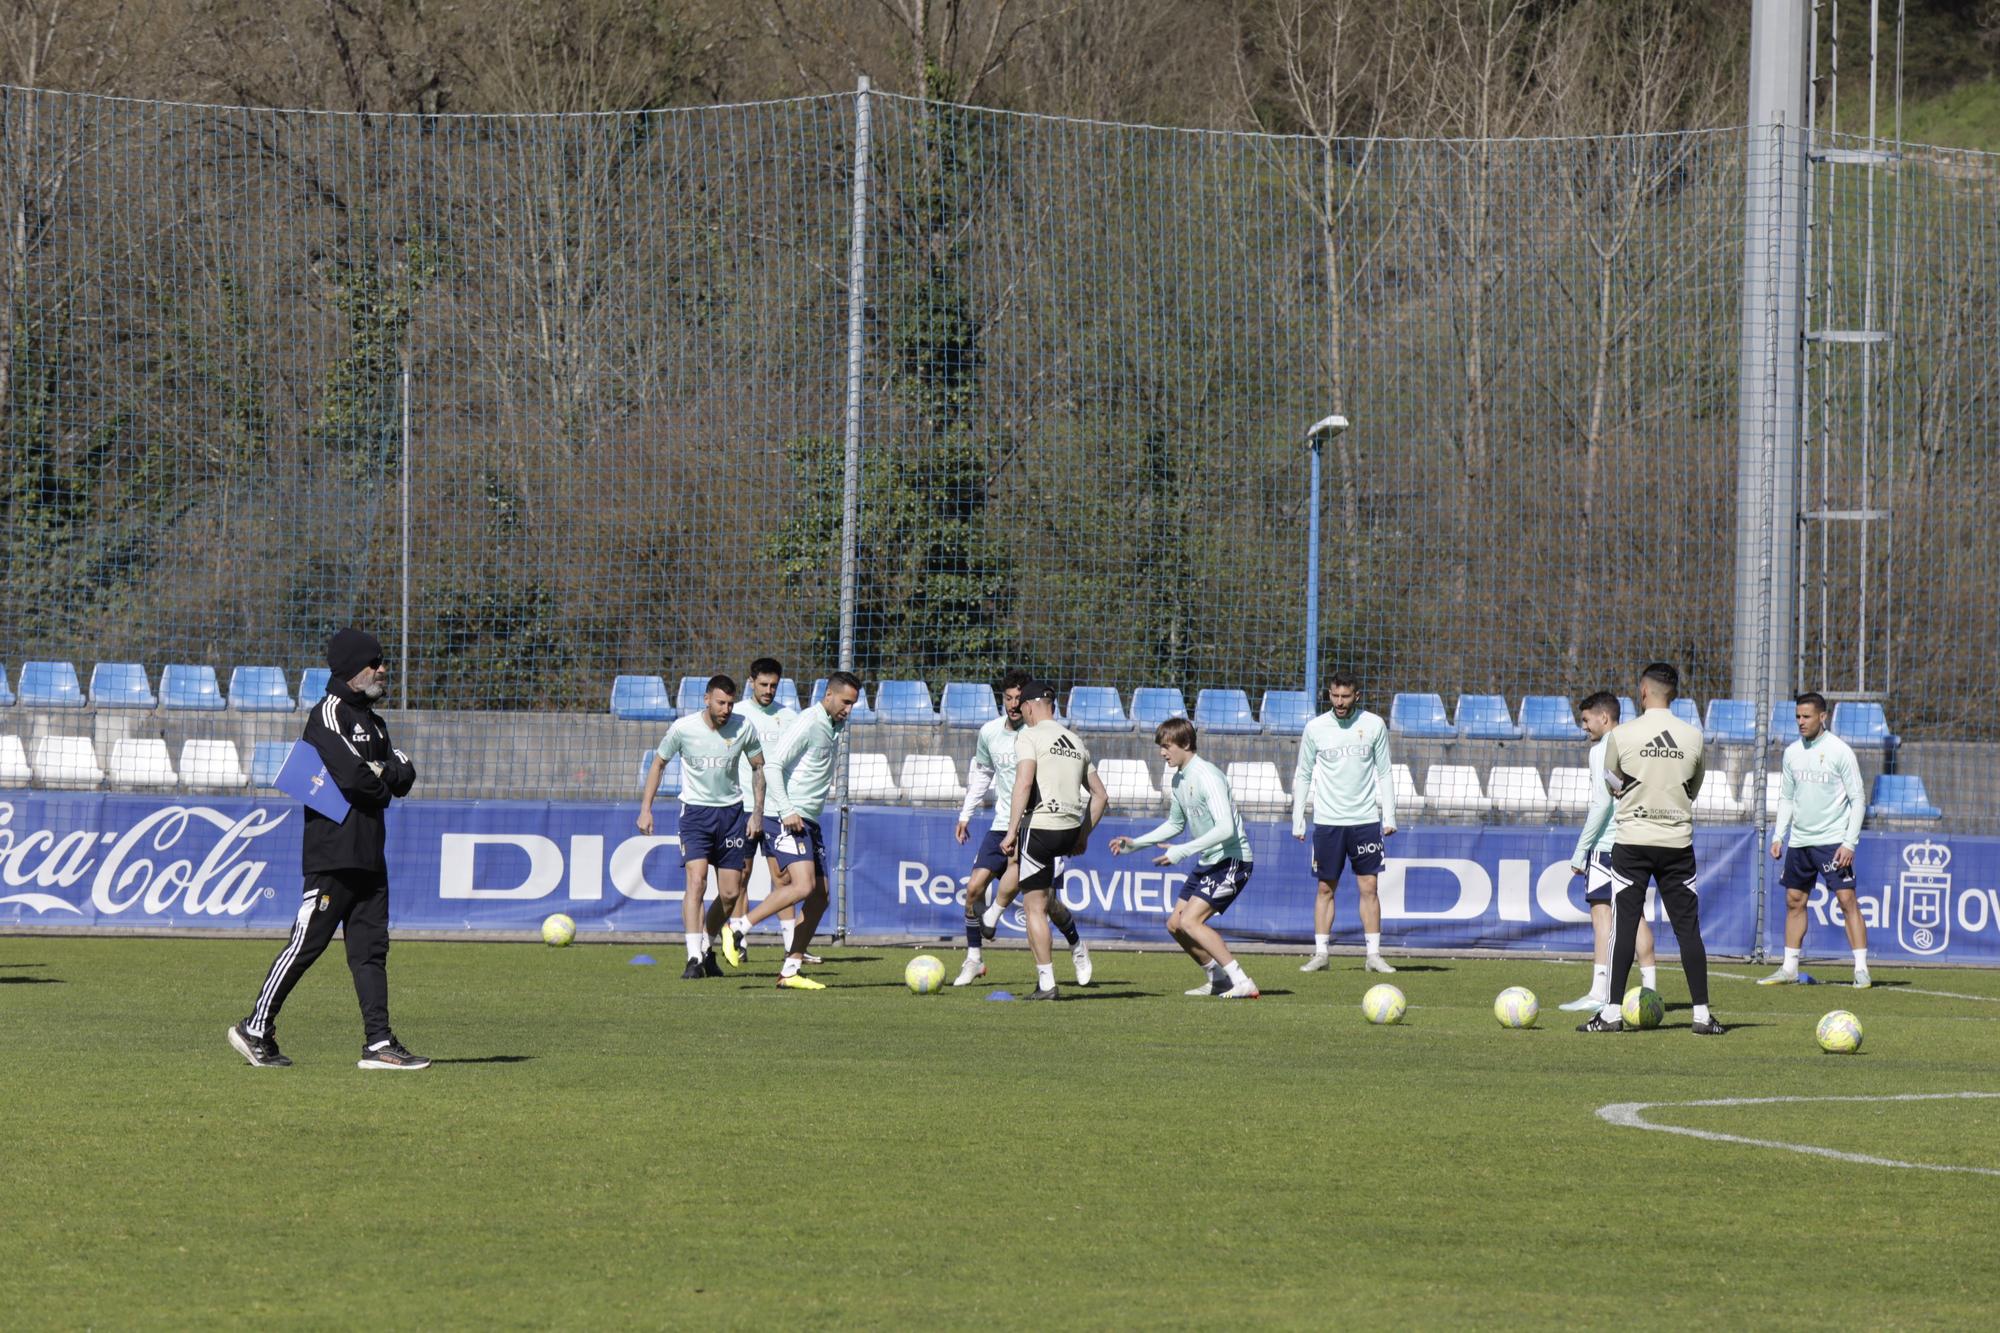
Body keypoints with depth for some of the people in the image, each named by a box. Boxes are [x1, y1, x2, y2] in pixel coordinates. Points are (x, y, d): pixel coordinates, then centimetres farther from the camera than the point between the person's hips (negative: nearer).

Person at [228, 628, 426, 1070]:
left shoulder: (372, 721, 21)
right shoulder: (329, 714, -8)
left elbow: (403, 781, 15)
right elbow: (353, 777, -20)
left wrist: (387, 772, -7)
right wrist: (390, 771, -1)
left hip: (370, 856, 9)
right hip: (333, 852, -9)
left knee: (371, 948, 4)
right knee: (307, 944, -7)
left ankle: (379, 1043, 2)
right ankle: (256, 1029, 2)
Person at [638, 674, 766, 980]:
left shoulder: (744, 728, -5)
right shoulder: (683, 729, -10)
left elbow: (758, 768, 9)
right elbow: (658, 764, 4)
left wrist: (757, 813, 3)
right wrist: (646, 809, 0)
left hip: (731, 811, 3)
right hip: (695, 813, -3)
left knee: (730, 893, 2)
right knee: (696, 882, -20)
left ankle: (707, 948, 25)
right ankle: (694, 959, -22)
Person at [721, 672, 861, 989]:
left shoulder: (834, 727, 17)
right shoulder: (807, 724, -12)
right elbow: (772, 767, -17)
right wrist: (787, 812, -22)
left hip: (810, 822, 9)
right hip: (791, 819, -9)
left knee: (820, 898, 3)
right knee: (803, 886, -23)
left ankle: (790, 971, 5)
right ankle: (737, 930, -13)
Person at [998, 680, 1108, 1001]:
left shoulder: (1029, 737, -4)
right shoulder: (1076, 742, 17)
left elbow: (1024, 784, -18)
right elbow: (1100, 795, 20)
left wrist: (1012, 832, -17)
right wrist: (1083, 836, 25)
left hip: (1039, 827, -6)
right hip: (1071, 829, 6)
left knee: (1035, 908, -1)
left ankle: (1046, 984, -3)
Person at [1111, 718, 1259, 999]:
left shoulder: (1207, 776, -20)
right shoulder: (1178, 780, 10)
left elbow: (1225, 828, -29)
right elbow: (1175, 824, 27)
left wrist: (1183, 851, -31)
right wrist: (1135, 844, 19)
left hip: (1232, 859, -10)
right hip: (1208, 862, 10)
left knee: (1190, 921, -19)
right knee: (1175, 924, 10)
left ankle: (1242, 983, -18)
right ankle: (1219, 979, 22)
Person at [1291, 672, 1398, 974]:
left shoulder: (1374, 725, 1)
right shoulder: (1315, 728, 1)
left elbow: (1384, 773, 6)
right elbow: (1303, 776, 8)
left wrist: (1389, 816, 0)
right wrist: (1297, 819, 4)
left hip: (1365, 820, 0)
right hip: (1327, 821, 0)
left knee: (1368, 887, -2)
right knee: (1326, 888, 3)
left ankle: (1374, 954, 2)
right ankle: (1320, 953, 8)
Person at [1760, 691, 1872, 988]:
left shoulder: (1839, 751, -8)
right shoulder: (1792, 752, 9)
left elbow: (1858, 799, -8)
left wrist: (1849, 842, -14)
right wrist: (1778, 835, 8)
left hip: (1833, 840, -6)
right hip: (1799, 841, 6)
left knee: (1847, 899, -11)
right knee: (1794, 900, 9)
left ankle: (1861, 969, -11)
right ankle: (1789, 968, 17)